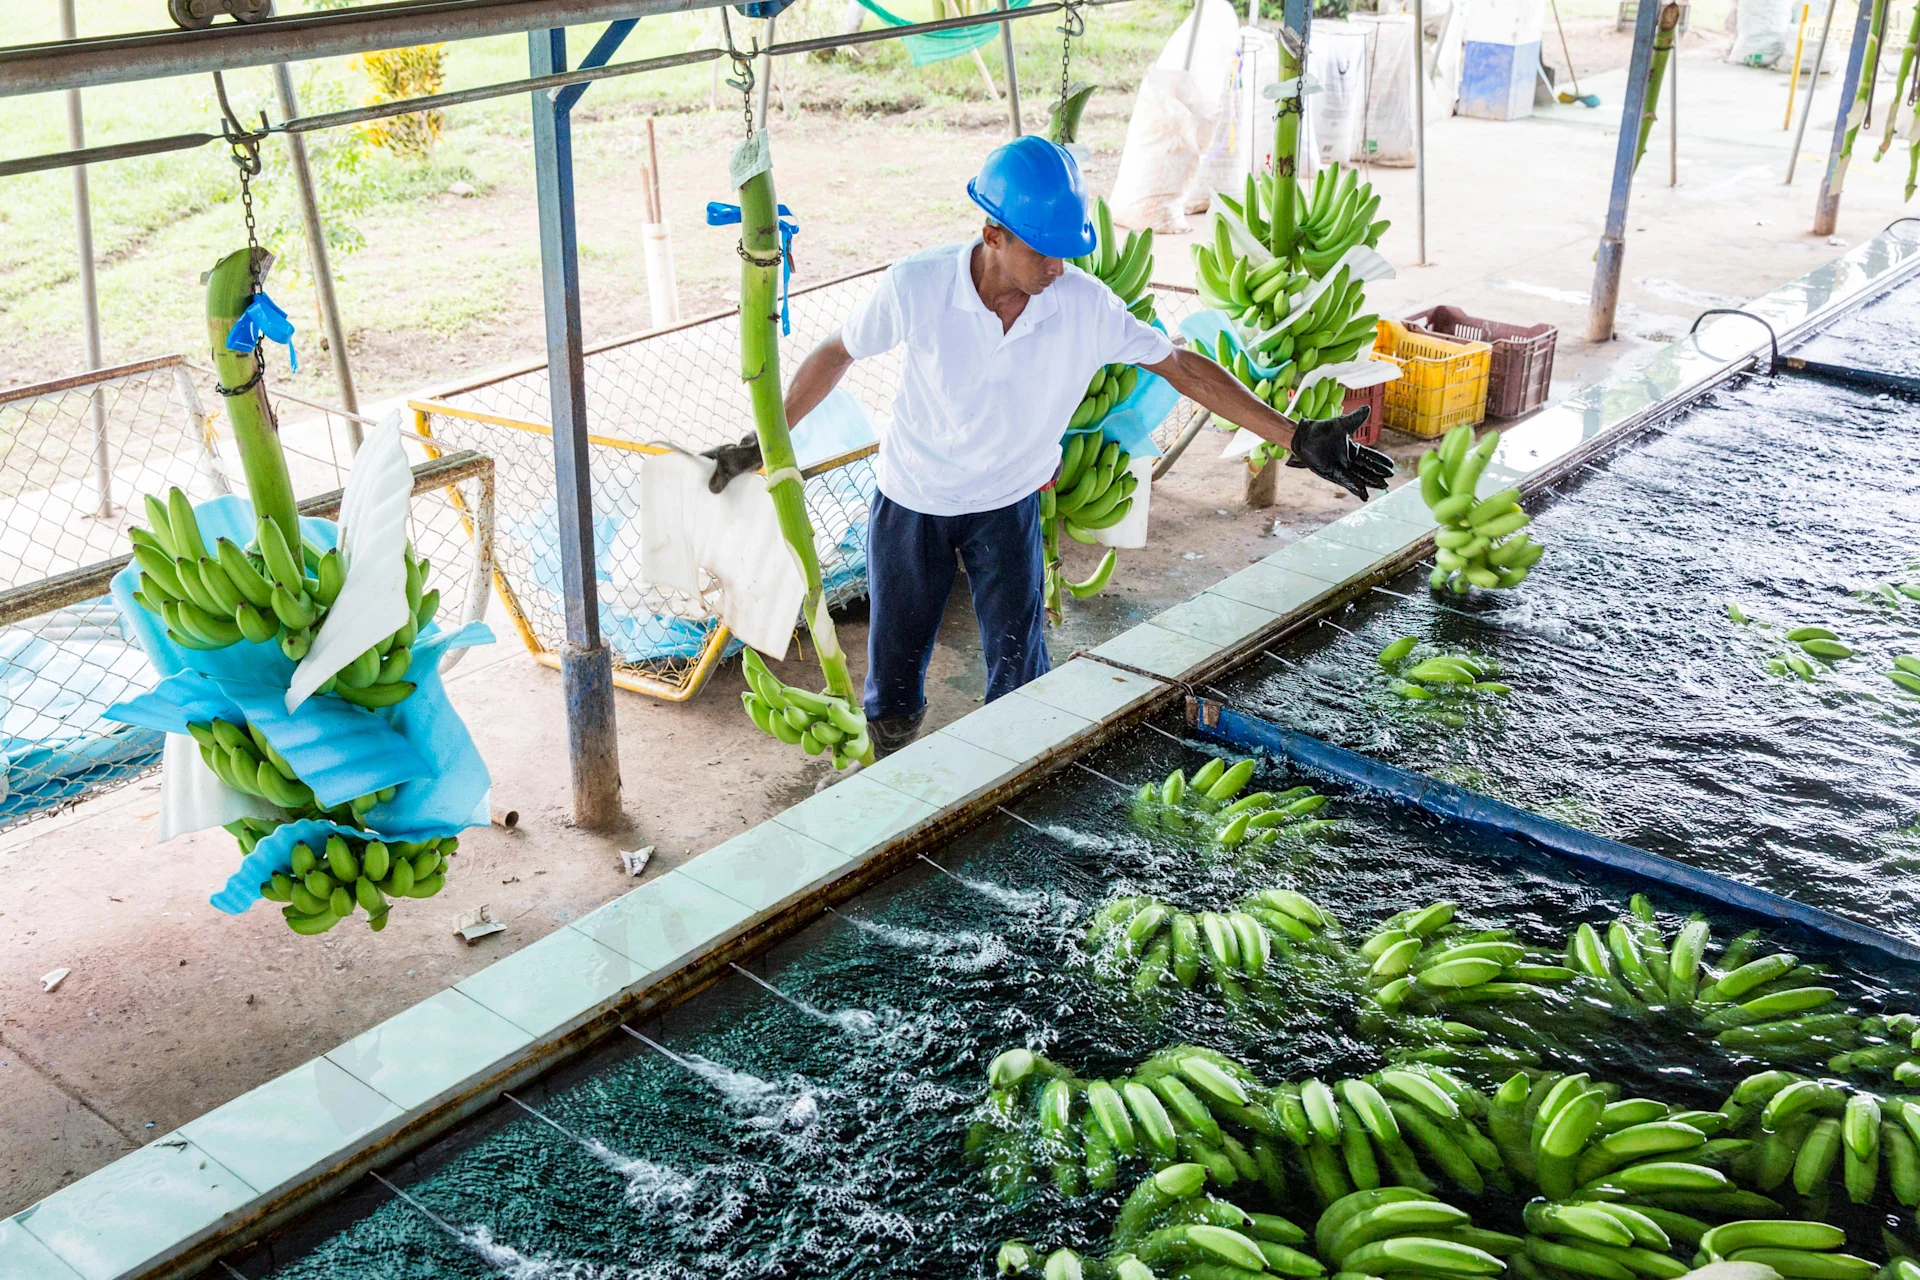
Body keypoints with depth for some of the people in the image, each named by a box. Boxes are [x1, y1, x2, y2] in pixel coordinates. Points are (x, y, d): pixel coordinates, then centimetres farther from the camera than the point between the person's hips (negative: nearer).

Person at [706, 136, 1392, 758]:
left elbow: (1182, 367, -13)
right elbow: (835, 355, -8)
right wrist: (760, 443, -2)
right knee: (892, 696, 9)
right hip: (912, 502, -1)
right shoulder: (918, 286, -24)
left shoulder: (1085, 304, -20)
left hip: (1007, 506, 1)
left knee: (1020, 679, 0)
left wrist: (1295, 436, -15)